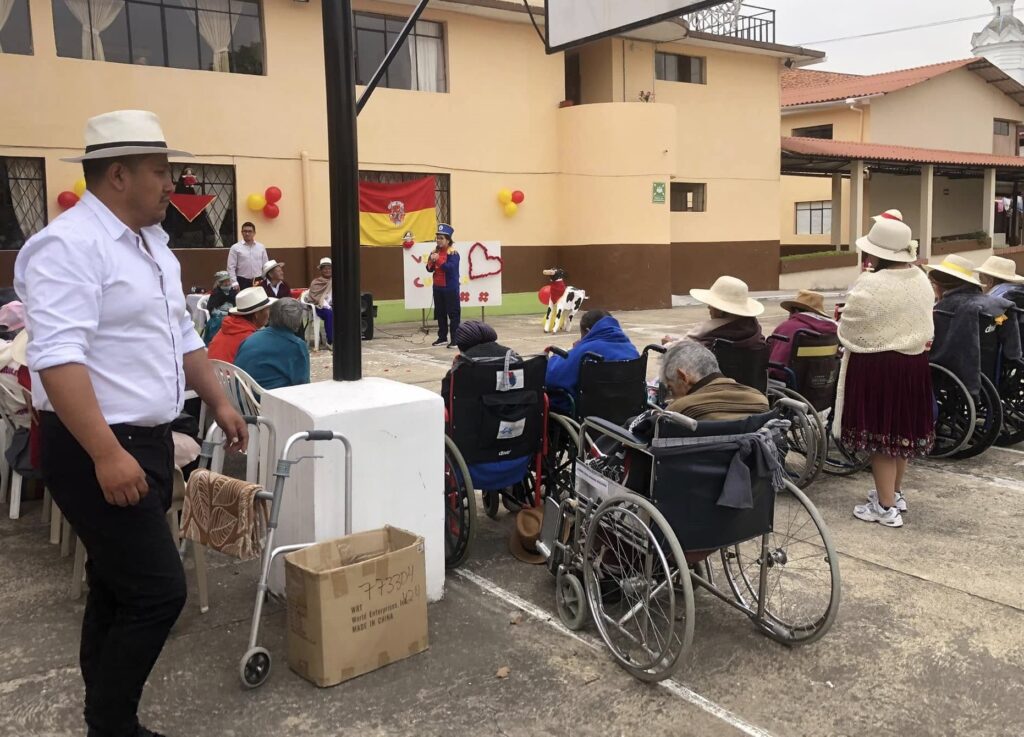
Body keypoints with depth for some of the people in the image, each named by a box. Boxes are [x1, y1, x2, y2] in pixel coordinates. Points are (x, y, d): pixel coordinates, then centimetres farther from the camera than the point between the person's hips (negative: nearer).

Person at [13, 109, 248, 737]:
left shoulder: (153, 243, 13)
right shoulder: (68, 246, -17)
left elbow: (181, 334, 22)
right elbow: (57, 357, -25)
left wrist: (218, 402, 19)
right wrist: (107, 454, -30)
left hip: (149, 440, 9)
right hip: (96, 450, -9)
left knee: (119, 589, 16)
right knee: (157, 592, -8)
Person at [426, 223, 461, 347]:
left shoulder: (453, 253, -12)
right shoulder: (434, 251, 9)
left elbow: (450, 268, -25)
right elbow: (429, 269, 9)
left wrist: (438, 259, -24)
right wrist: (431, 261, -11)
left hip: (450, 288, -7)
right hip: (437, 287, 7)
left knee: (453, 313, -3)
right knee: (440, 313, 13)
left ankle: (455, 339, -1)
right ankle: (442, 337, 22)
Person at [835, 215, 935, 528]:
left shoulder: (870, 285, -20)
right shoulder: (921, 280, 5)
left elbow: (848, 330, -11)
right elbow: (924, 323, 15)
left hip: (877, 365, -8)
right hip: (913, 361, 8)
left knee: (880, 433, 0)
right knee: (901, 428, 18)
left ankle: (886, 507, 6)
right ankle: (895, 492, 33)